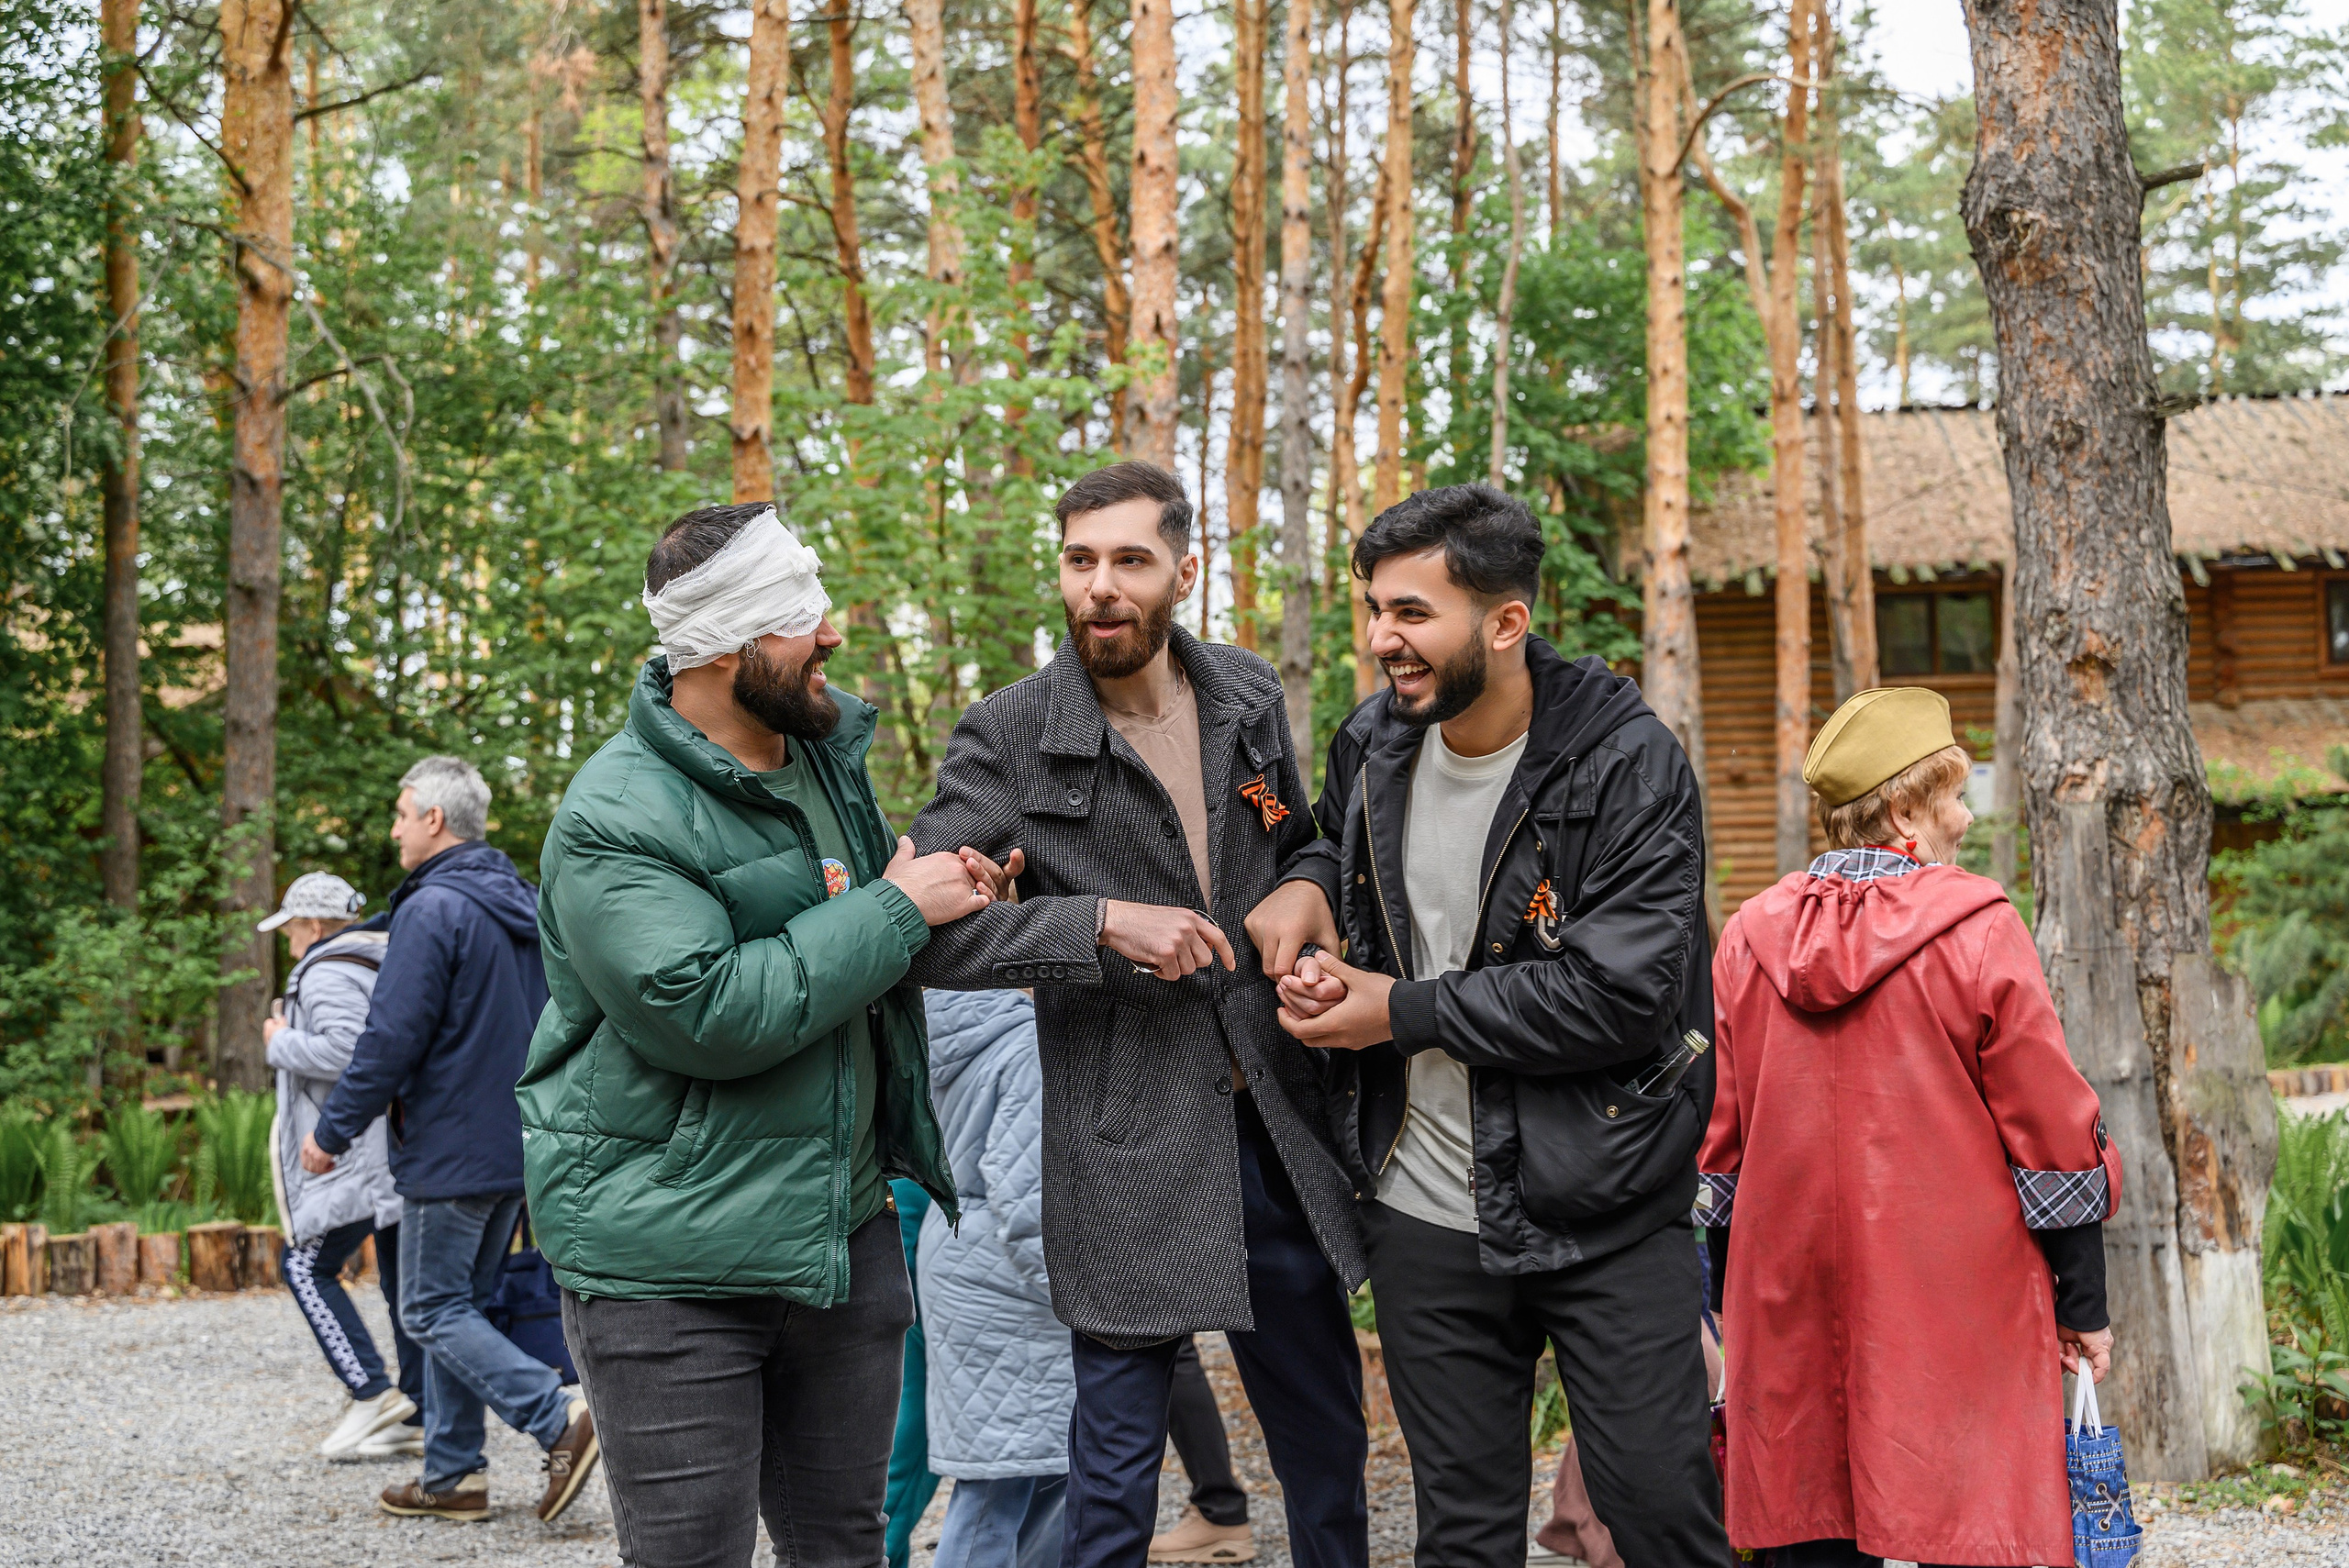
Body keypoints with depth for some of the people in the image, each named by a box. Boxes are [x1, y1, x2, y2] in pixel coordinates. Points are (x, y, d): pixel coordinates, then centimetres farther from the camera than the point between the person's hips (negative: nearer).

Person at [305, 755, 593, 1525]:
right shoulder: (526, 907, 12)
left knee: (435, 1310, -1)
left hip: (452, 1151, -9)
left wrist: (333, 1131, -9)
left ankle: (560, 1419, -14)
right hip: (520, 1145, 9)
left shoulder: (432, 909, -15)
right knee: (461, 1305, 15)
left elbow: (392, 1038, -18)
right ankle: (453, 1474, 16)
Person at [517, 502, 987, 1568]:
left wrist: (953, 890, 6)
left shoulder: (826, 750, 11)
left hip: (838, 1227, 8)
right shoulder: (615, 820, -17)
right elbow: (709, 1014, -27)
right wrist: (895, 911, -20)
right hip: (668, 1263, -8)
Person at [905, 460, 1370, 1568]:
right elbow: (927, 932, -16)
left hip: (1277, 1125, 5)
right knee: (1116, 1465, 2)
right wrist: (1103, 922, -24)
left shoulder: (1248, 696, 6)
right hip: (1126, 1148, -5)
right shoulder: (1006, 739, -9)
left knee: (1327, 1435, 18)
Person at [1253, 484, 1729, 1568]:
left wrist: (1405, 1013, -17)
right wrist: (1304, 883, 0)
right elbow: (1337, 832, 26)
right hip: (1424, 1213, 5)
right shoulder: (1374, 744, 3)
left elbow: (1625, 991, -23)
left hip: (1605, 1219, -5)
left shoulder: (1628, 765, -16)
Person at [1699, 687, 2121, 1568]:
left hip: (1795, 1314, 5)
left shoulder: (1749, 938, 5)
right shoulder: (1979, 932, -8)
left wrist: (1732, 1307, 19)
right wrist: (2082, 1305, 3)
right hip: (1956, 1313, -4)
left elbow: (1717, 1149, 10)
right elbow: (2050, 1138, -5)